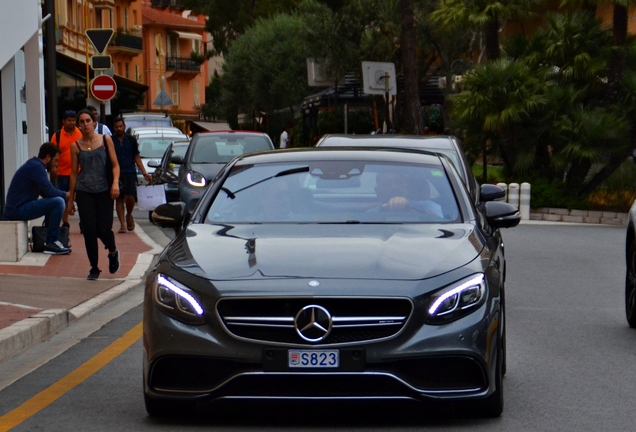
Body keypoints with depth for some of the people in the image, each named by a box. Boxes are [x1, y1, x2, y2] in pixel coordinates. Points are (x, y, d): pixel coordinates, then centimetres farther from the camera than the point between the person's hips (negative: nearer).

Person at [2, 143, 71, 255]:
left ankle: (49, 239, 22)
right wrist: (66, 195, -3)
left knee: (53, 201, 24)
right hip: (18, 209, -11)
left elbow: (45, 192, 20)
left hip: (19, 208, 11)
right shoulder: (36, 167, -13)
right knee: (58, 202, -19)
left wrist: (64, 194, 6)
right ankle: (51, 243, -12)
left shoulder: (35, 165, 19)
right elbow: (49, 191, -20)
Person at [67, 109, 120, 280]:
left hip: (104, 190, -1)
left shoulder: (105, 140, 4)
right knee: (89, 231, -3)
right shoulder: (76, 146, 6)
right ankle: (94, 268, 10)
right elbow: (74, 173, 10)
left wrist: (115, 182, -15)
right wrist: (70, 199, 9)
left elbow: (115, 164, 3)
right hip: (84, 192, 1)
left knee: (103, 229, -7)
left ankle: (113, 252, 26)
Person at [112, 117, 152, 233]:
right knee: (119, 199, -1)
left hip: (130, 173, 0)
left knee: (130, 197, -14)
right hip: (116, 174, 0)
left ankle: (129, 216, 13)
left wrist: (144, 173, 6)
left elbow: (137, 158, 13)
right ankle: (122, 224, 3)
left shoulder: (131, 140, 10)